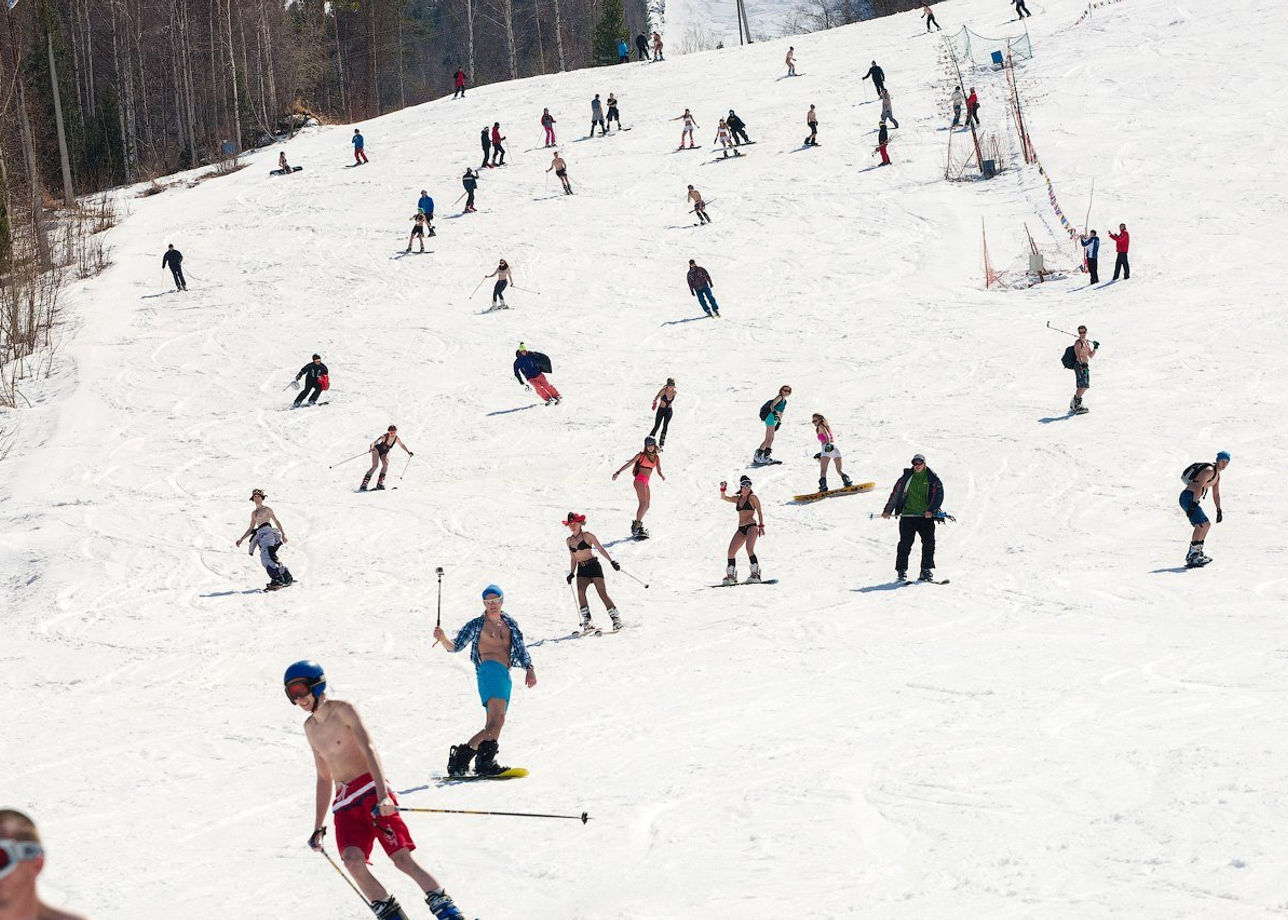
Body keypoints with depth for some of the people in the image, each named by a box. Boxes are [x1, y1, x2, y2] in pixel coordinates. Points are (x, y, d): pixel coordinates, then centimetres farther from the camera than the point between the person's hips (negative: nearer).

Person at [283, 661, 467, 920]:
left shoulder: (343, 710, -3)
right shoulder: (310, 727, 18)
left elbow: (369, 750, -14)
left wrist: (383, 795, -28)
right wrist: (318, 827, 24)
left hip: (372, 789, -5)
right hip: (345, 801, 6)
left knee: (402, 859, -16)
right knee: (352, 860, -21)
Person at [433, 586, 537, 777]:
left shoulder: (510, 624, 23)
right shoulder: (477, 625, 11)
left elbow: (520, 649, 22)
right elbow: (455, 646, 8)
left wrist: (529, 668, 8)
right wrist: (443, 639, -12)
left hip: (505, 675, 6)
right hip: (489, 669, -6)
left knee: (494, 725, 0)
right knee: (497, 720, -24)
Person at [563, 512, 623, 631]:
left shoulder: (587, 535, -2)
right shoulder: (569, 540, 14)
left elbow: (600, 548, -5)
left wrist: (611, 561, -13)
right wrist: (572, 573, 15)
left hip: (593, 566, -4)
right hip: (581, 569, 4)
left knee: (602, 593, -11)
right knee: (580, 592, -20)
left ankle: (616, 619, -2)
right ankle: (586, 621, -20)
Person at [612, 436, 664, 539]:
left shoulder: (656, 457, 15)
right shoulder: (641, 455, -1)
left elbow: (659, 471, 11)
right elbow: (628, 464, -1)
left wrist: (662, 476, -12)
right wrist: (618, 472, -8)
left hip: (645, 482, 7)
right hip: (640, 480, -7)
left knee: (646, 506, 10)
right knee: (643, 503, -18)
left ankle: (636, 524, 22)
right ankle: (637, 527, -22)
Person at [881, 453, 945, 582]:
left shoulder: (933, 479, 3)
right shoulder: (906, 478, 6)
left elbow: (938, 495, -2)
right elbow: (895, 494, 12)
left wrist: (931, 510, -15)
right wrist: (888, 510, 11)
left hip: (926, 517, 0)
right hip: (908, 515, 0)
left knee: (929, 543, -6)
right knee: (905, 543, -4)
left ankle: (927, 570, 3)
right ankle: (901, 570, 3)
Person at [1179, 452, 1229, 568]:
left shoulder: (1217, 475, 19)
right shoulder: (1209, 470, -13)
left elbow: (1216, 494, 25)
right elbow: (1198, 487, -24)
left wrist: (1219, 510, 17)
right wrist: (1194, 505, -32)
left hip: (1193, 499, 11)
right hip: (1188, 497, -11)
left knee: (1207, 524, 18)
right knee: (1201, 524, -21)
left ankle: (1197, 552, 22)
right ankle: (1192, 556, -26)